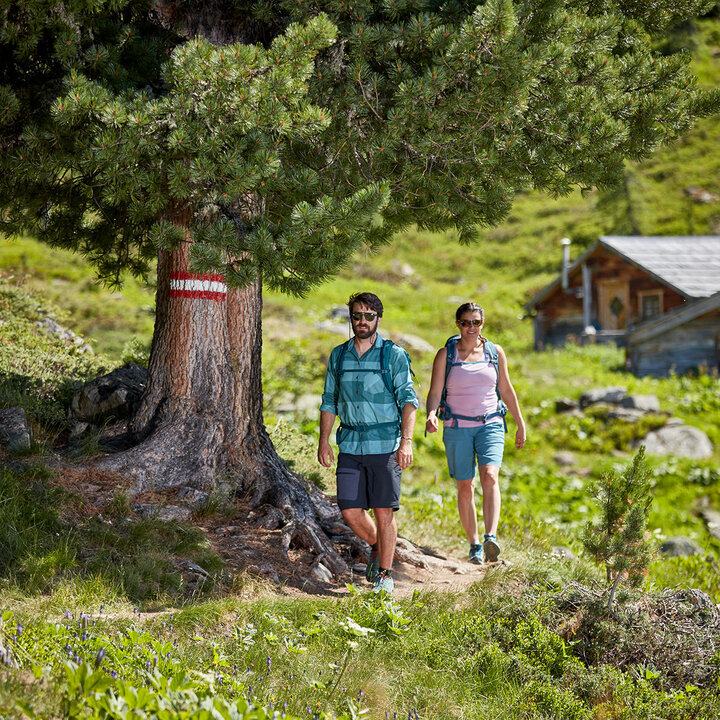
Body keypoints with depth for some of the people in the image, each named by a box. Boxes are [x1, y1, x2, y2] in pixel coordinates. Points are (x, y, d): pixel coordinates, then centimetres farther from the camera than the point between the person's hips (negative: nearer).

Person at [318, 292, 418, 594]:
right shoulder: (338, 356, 11)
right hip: (350, 444, 3)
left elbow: (408, 399, -6)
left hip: (385, 444, -3)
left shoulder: (394, 355, -1)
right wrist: (324, 440, 9)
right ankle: (376, 546, 28)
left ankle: (385, 573, 10)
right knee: (350, 510, -1)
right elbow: (329, 401, 16)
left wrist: (406, 440, -16)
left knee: (384, 511, -2)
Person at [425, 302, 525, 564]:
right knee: (465, 487, 3)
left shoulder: (495, 352, 6)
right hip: (457, 427, 0)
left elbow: (506, 390, 15)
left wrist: (521, 424, 17)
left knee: (489, 477, -21)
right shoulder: (446, 355, 0)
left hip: (490, 425, 0)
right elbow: (435, 392, -2)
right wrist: (431, 415, -23)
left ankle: (491, 538, -31)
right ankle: (474, 545, 16)